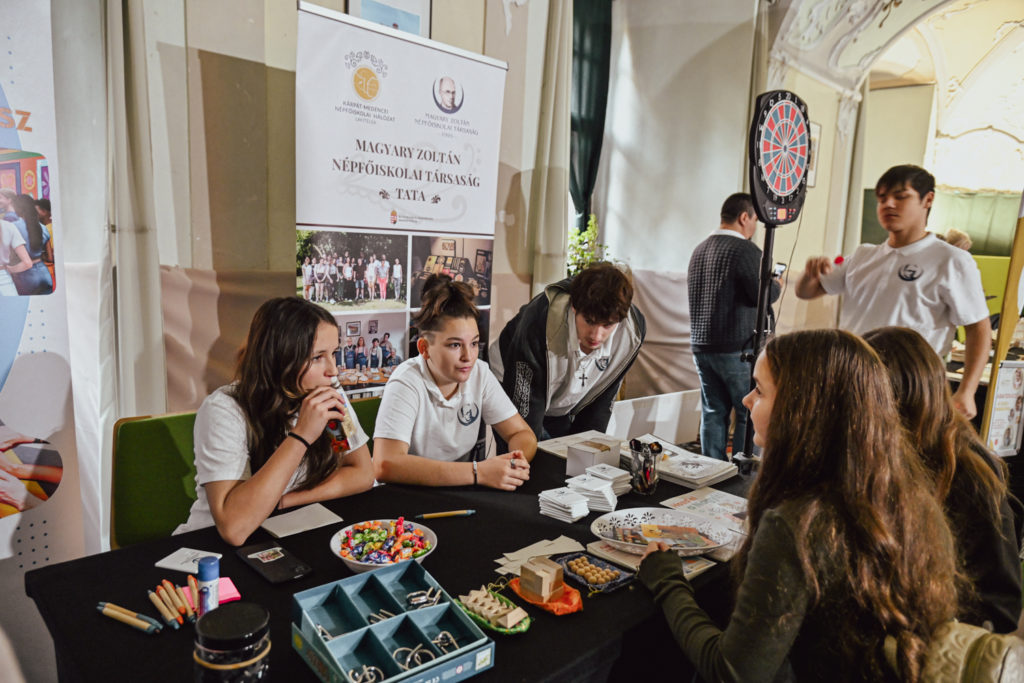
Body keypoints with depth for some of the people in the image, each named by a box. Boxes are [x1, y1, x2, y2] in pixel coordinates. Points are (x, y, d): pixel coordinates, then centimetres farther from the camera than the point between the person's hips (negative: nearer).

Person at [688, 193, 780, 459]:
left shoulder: (700, 250, 12)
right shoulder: (744, 250, -12)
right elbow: (765, 294, -18)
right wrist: (777, 285, 5)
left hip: (701, 346, 7)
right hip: (737, 349, -7)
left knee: (712, 414, 12)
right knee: (751, 414, 3)